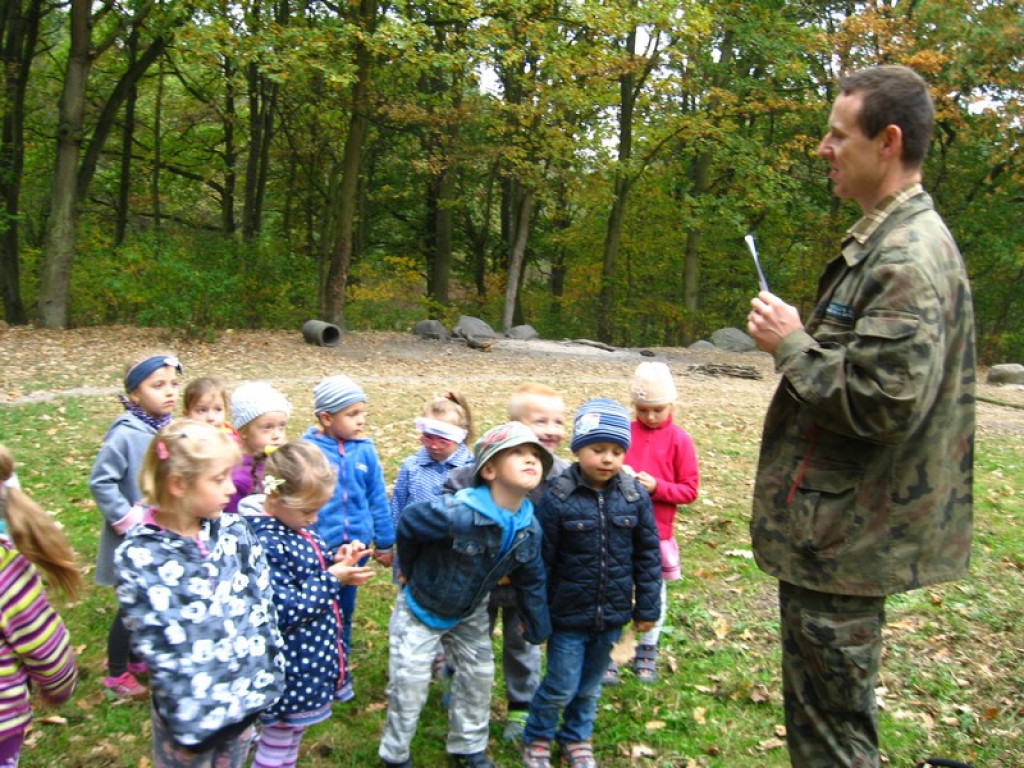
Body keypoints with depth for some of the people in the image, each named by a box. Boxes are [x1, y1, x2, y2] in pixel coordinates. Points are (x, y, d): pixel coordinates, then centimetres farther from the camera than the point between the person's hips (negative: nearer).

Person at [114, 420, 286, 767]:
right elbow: (154, 645, -16)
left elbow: (263, 606, -1)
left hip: (249, 693, 4)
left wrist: (266, 676, -3)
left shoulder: (235, 532, -5)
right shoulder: (138, 558, -17)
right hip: (190, 712, -4)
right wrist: (193, 713, -16)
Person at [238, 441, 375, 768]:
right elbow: (284, 611, -29)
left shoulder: (293, 526, 1)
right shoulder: (264, 544, -29)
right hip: (289, 670, -9)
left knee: (293, 735, 26)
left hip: (310, 659, 9)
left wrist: (336, 560, -4)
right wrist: (333, 578, -23)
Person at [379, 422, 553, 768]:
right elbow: (407, 524, -21)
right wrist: (410, 571, -4)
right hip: (420, 608, -5)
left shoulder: (529, 529, -16)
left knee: (479, 677, 14)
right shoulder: (457, 513, -38)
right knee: (409, 685, 1)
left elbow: (531, 580, 0)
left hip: (470, 614, 6)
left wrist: (538, 629, 7)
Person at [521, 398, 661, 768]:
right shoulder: (558, 497, -16)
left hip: (612, 615, 3)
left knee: (590, 686, 19)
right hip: (568, 614, -3)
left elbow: (648, 556, 2)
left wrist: (647, 608, 4)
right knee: (562, 686, 5)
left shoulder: (634, 496, -7)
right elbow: (541, 560, -9)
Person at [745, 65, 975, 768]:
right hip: (840, 526, 11)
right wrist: (802, 341, 11)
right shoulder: (888, 239, 13)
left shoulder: (908, 257, -21)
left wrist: (793, 346, -18)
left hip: (845, 537, -11)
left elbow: (882, 400, -29)